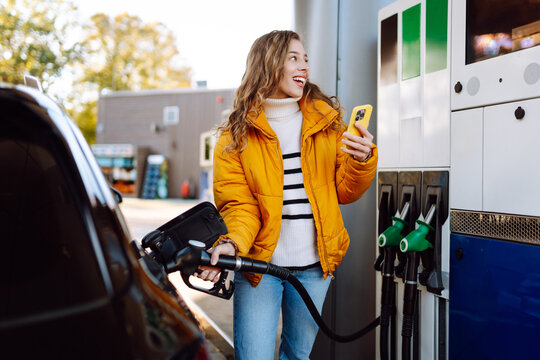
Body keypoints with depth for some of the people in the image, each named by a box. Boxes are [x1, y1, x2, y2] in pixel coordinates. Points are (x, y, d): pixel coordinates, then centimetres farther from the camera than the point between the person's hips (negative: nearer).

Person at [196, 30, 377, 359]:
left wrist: (363, 160, -13)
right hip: (259, 263, -3)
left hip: (314, 265, 3)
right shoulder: (236, 135, -3)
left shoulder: (327, 121, 6)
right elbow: (238, 203, -8)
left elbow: (345, 192, 7)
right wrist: (232, 243, -28)